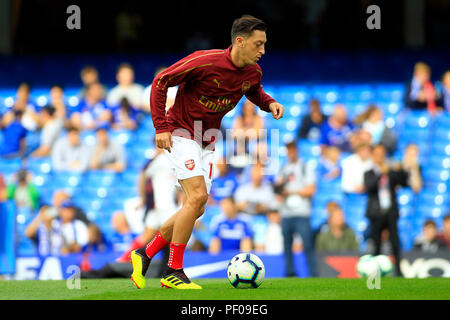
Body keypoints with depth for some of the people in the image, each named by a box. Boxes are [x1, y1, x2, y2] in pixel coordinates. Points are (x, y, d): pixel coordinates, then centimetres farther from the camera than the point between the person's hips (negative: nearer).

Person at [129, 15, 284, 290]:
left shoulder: (253, 72, -3)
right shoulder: (205, 62, -23)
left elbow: (254, 92, 22)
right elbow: (161, 82, -14)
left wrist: (270, 103, -1)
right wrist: (161, 126, -18)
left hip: (207, 140, 8)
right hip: (181, 133, -8)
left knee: (196, 209, 5)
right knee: (197, 196, -21)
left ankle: (146, 254, 19)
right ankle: (174, 272, -14)